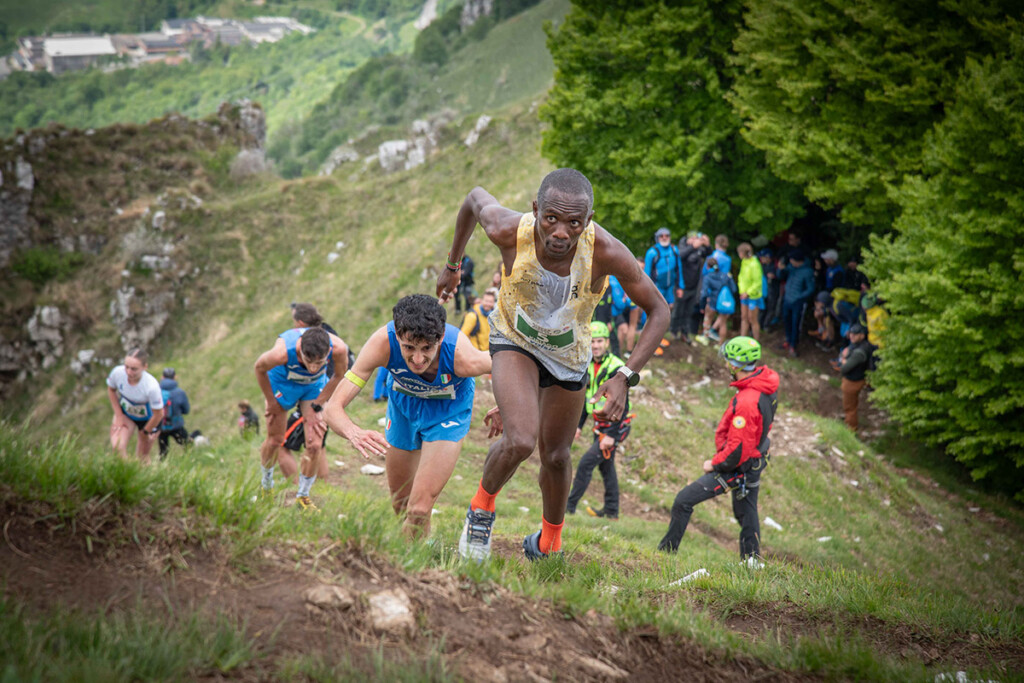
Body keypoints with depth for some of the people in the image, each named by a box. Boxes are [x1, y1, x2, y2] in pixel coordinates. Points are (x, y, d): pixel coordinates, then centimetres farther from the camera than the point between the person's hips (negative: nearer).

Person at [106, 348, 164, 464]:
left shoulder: (152, 387, -40)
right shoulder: (118, 372, -30)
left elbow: (158, 414, -23)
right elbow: (111, 390, -4)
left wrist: (145, 432, -8)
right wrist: (118, 415, -5)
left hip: (148, 418, -2)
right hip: (125, 413, 3)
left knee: (142, 457, 8)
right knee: (117, 446, -19)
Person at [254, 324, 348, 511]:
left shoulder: (339, 349, -38)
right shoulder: (283, 352, -43)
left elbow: (339, 376, -12)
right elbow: (259, 368, -18)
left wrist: (315, 406, -9)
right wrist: (271, 402, -6)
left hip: (315, 385, 2)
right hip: (282, 381, -2)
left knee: (315, 445, -7)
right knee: (275, 440, 7)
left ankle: (303, 496, 14)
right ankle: (266, 484, 36)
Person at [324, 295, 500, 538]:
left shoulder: (463, 358, -40)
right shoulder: (382, 343, -38)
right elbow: (333, 408, -37)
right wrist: (354, 433, -58)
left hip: (448, 409, -2)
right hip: (403, 404, 2)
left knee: (419, 511, -15)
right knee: (400, 506, 16)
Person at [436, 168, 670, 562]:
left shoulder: (606, 253, -36)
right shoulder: (510, 232, -34)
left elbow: (658, 311, -22)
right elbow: (475, 198, -10)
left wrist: (626, 376, -33)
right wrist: (452, 265, 5)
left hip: (569, 355, 2)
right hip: (514, 342, -2)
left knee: (555, 456, 17)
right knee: (520, 441, -25)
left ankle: (549, 544, 45)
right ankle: (482, 508, 7)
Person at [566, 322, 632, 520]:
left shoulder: (616, 368, -20)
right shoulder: (590, 366, 6)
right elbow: (587, 397, 18)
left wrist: (611, 436, -24)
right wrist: (579, 425, 17)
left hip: (615, 427, -8)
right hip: (600, 425, 8)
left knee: (586, 463, -11)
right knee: (606, 466, 15)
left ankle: (570, 506, -5)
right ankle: (611, 511, 26)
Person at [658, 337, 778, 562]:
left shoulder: (746, 401, -33)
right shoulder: (766, 379, -5)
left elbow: (738, 448, -29)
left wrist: (714, 464, -12)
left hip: (737, 467, -9)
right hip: (755, 461, 9)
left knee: (683, 501, -2)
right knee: (746, 511, 24)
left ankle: (666, 552, 7)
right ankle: (752, 560, 34)